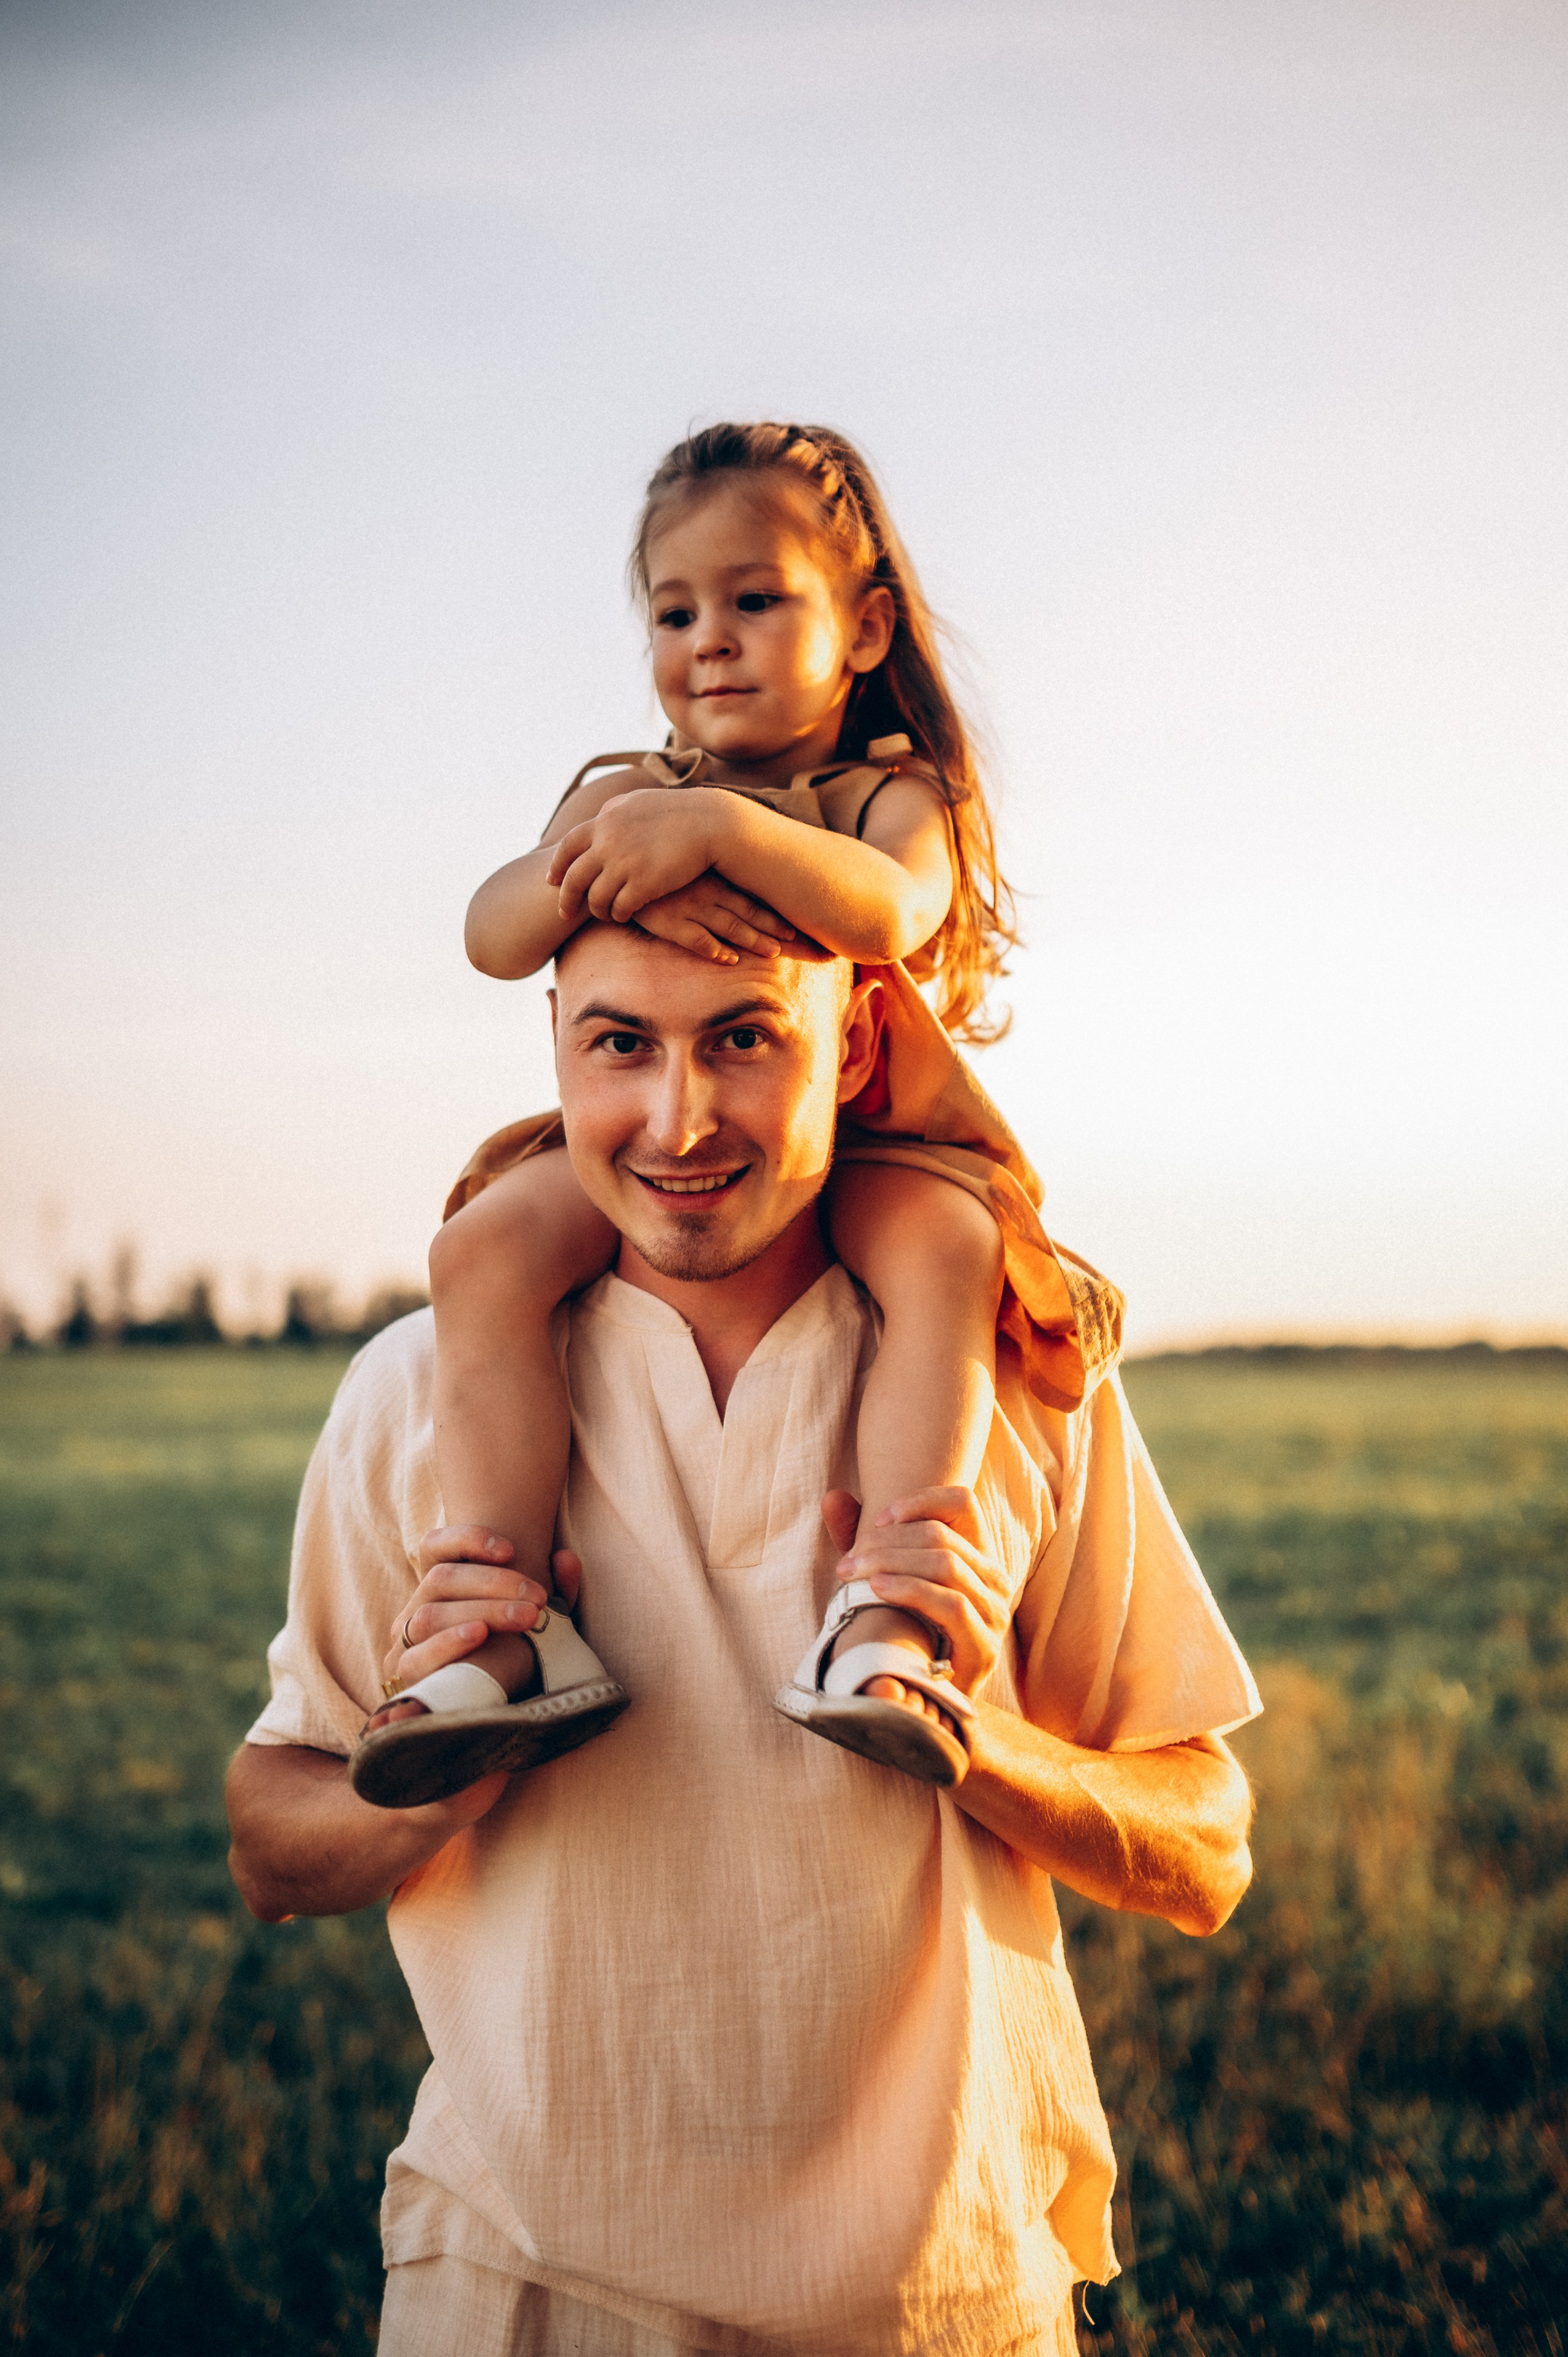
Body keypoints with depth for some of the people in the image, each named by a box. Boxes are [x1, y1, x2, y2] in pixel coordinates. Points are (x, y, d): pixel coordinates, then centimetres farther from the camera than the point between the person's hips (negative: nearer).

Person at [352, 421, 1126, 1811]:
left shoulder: (899, 796, 3)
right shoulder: (627, 794, 13)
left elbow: (886, 914, -22)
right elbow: (493, 938, -3)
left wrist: (714, 830, -34)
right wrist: (603, 882, -24)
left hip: (864, 1143, -2)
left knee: (945, 1251, -36)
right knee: (487, 1243, -26)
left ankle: (886, 1625, -42)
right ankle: (510, 1631, -32)